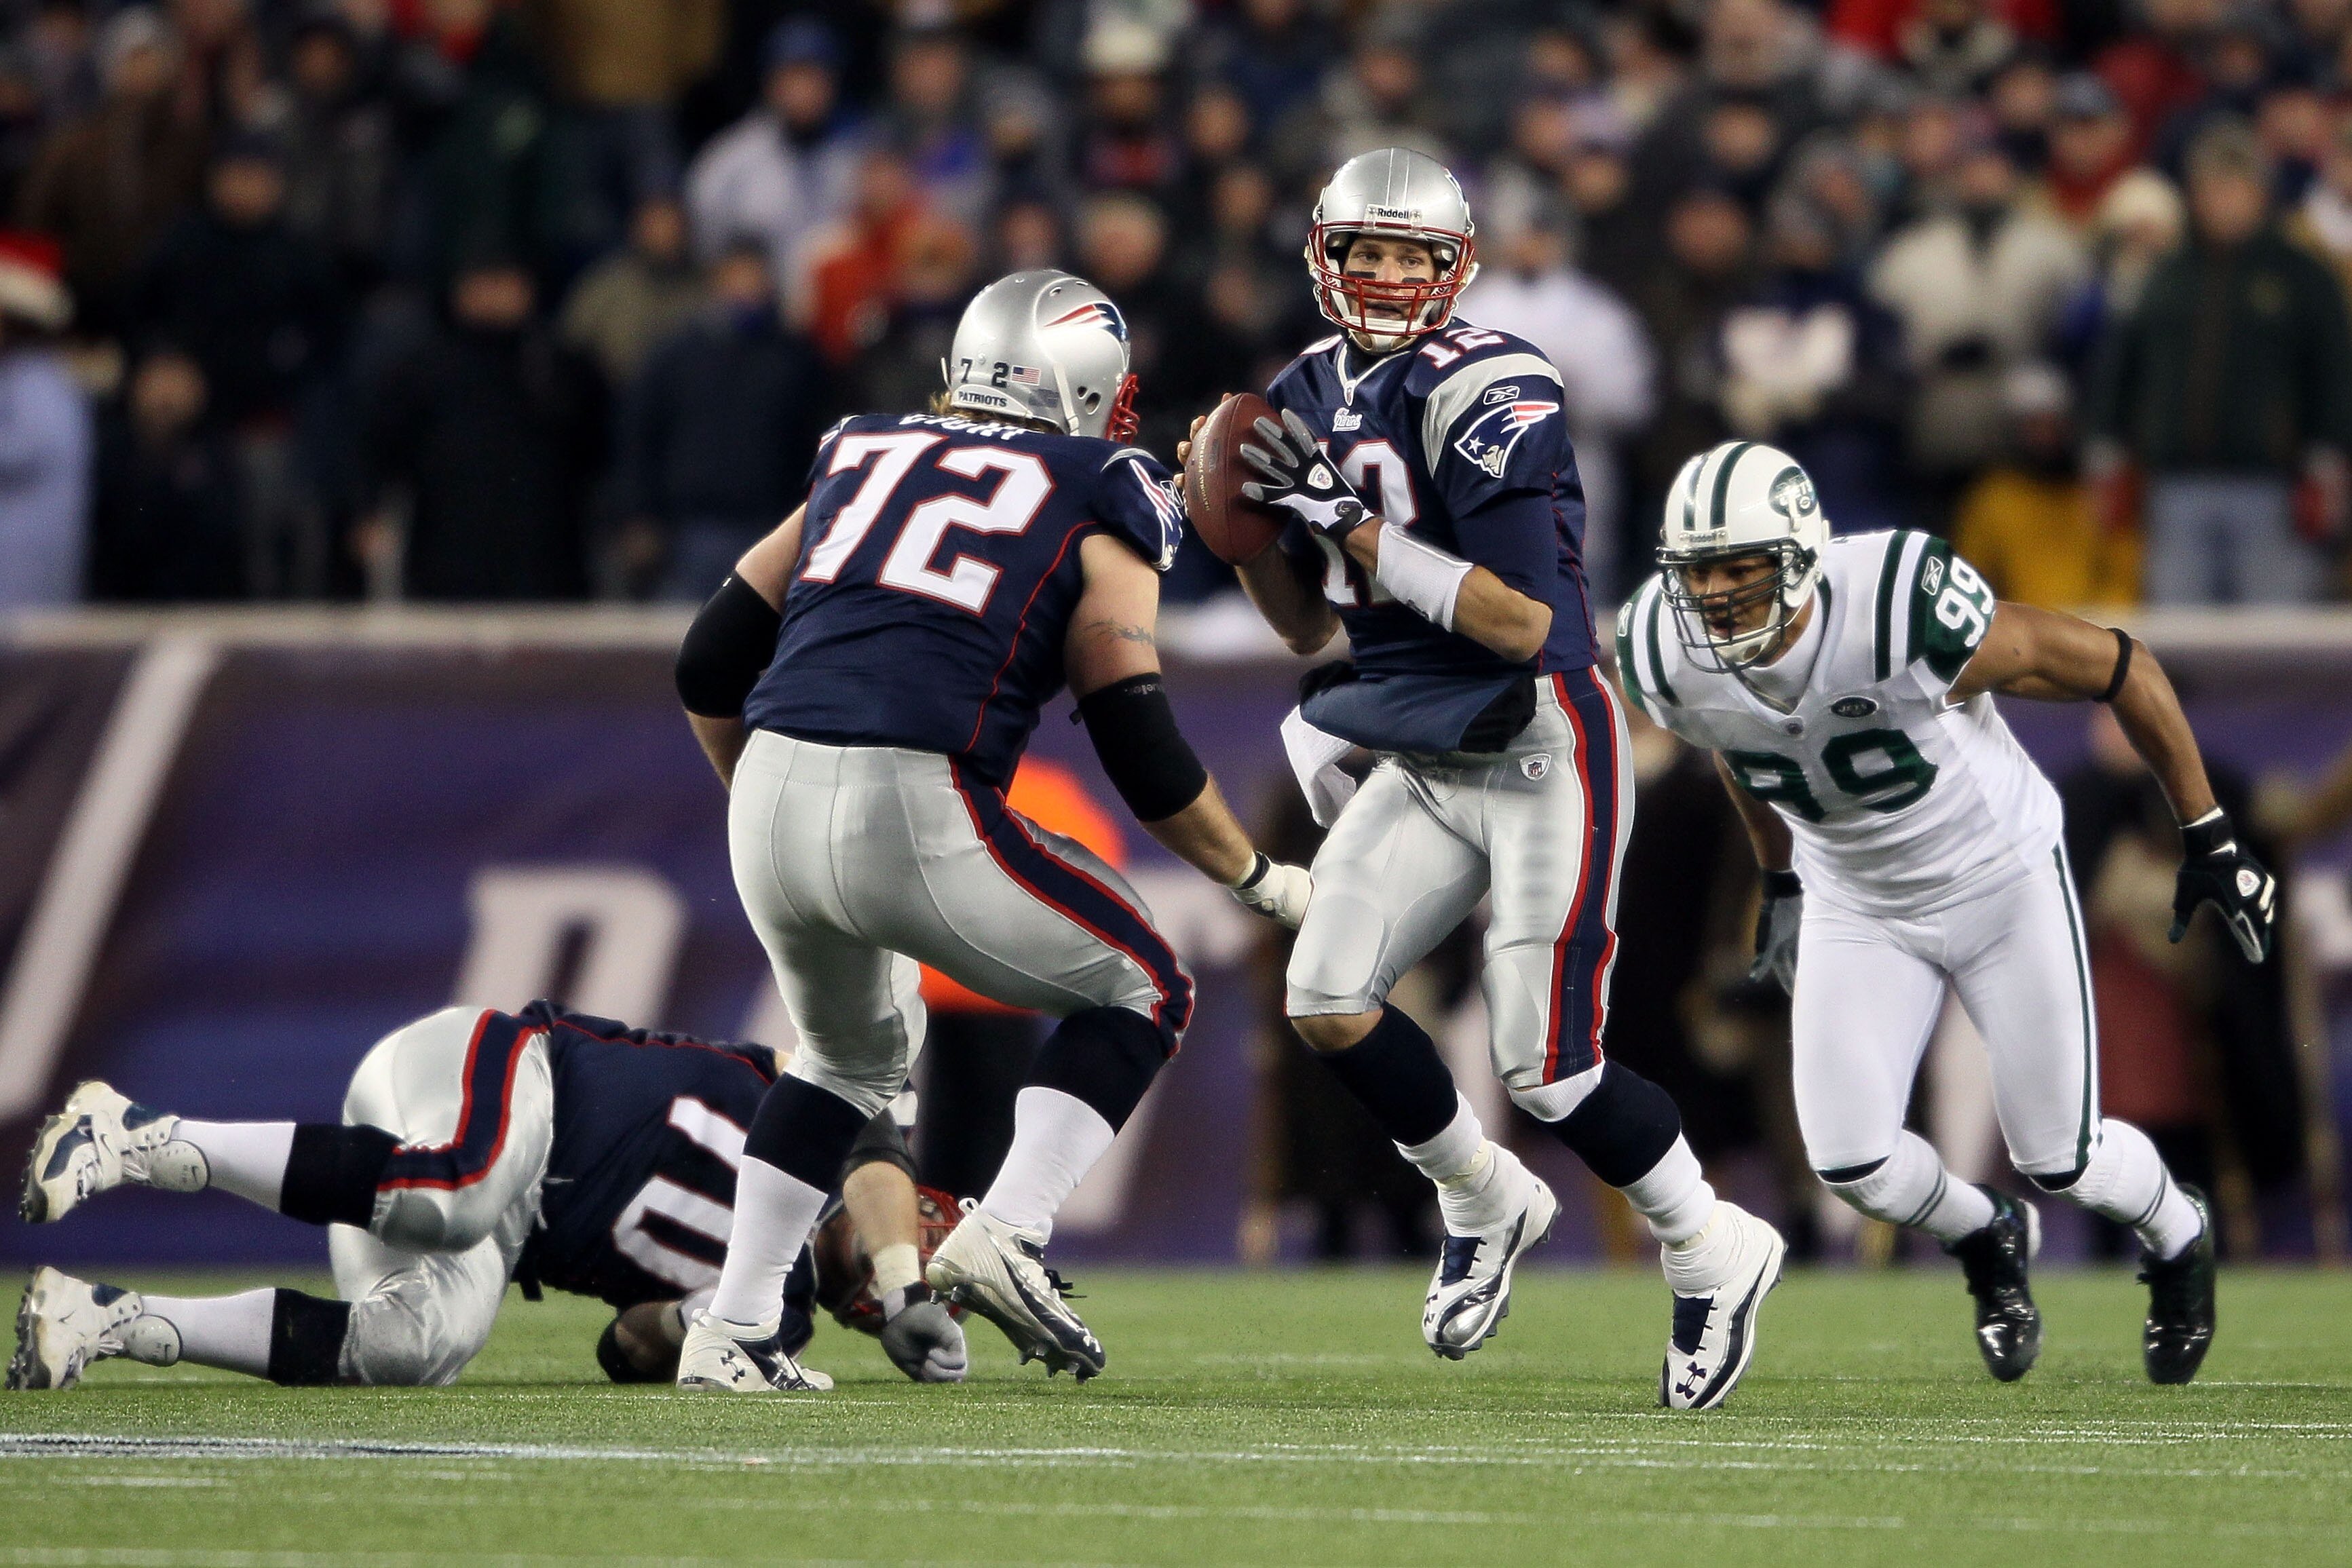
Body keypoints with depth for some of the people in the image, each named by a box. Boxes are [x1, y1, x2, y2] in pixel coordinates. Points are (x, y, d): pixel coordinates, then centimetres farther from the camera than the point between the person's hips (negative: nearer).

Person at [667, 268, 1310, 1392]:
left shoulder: (861, 460, 23)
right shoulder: (1094, 511, 9)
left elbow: (709, 668, 22)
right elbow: (1144, 760, 4)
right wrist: (1263, 881, 19)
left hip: (771, 797, 6)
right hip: (917, 813, -5)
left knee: (854, 1052, 31)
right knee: (1138, 994, 15)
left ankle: (729, 1331, 23)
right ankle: (1004, 1235, -5)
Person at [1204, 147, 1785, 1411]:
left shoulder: (1486, 395, -19)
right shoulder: (1313, 400, 6)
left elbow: (1525, 623, -25)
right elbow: (1311, 629, 14)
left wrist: (1360, 529, -24)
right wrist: (1246, 524, -4)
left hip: (1541, 754, -8)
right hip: (1426, 767, 8)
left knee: (1545, 1067, -9)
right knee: (1325, 999, -5)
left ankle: (1713, 1256, 14)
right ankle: (1487, 1206, 19)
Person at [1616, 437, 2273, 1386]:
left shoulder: (1908, 616, -36)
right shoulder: (1665, 657, -20)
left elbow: (2118, 669, -21)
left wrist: (2208, 839, -12)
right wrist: (1780, 884, 20)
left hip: (2002, 879, -4)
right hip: (1856, 909, 4)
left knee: (2058, 1160, 1)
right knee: (1850, 1163, -10)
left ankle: (2178, 1237, 38)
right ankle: (1987, 1241, 26)